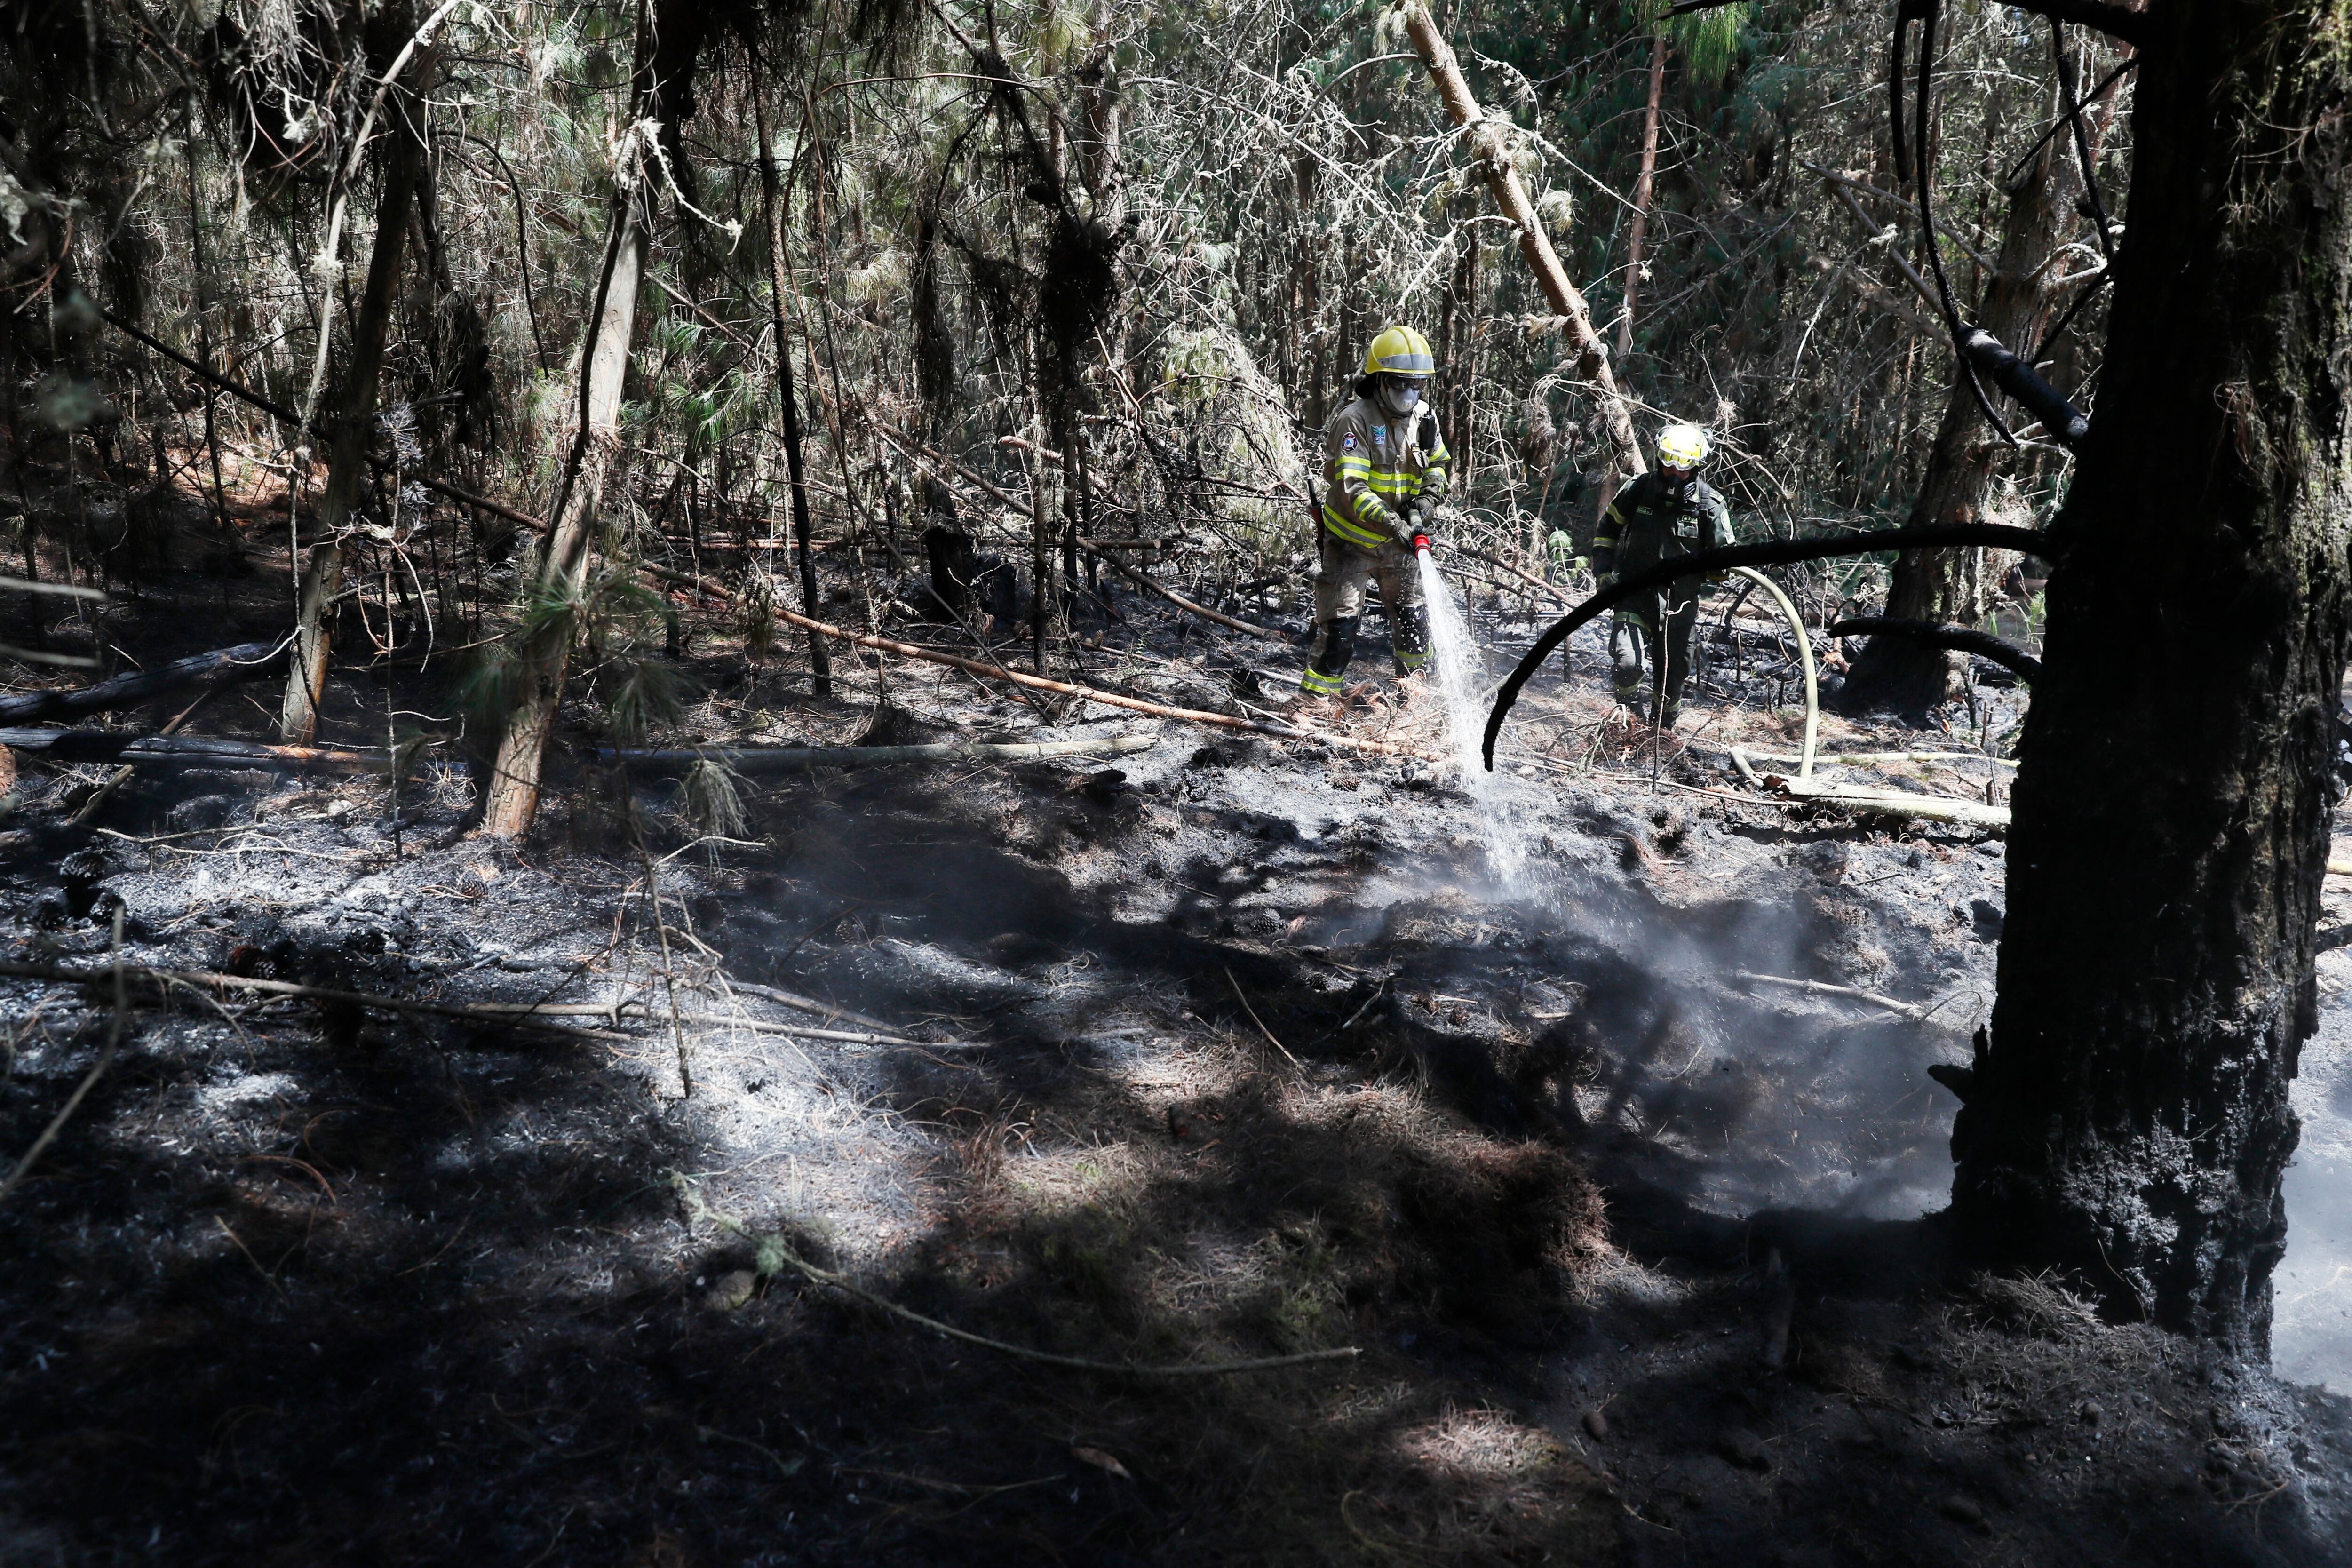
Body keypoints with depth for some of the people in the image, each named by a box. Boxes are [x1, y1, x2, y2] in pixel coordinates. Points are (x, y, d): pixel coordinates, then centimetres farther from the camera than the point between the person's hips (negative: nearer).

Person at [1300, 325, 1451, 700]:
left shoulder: (1424, 418, 0)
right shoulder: (1354, 422, -21)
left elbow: (1438, 464, 17)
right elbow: (1351, 489, -29)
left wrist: (1427, 497, -5)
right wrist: (1391, 523, -39)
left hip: (1399, 543, 6)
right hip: (1352, 542, -6)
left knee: (1414, 622, 14)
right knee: (1340, 628, -8)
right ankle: (1314, 699, 1)